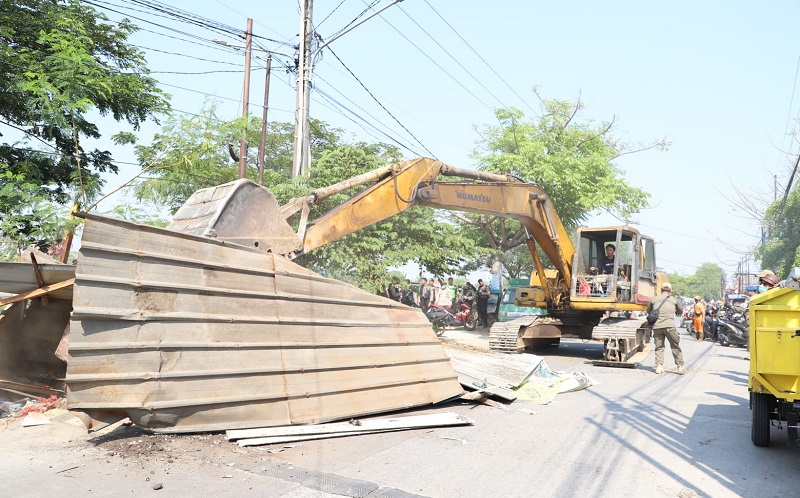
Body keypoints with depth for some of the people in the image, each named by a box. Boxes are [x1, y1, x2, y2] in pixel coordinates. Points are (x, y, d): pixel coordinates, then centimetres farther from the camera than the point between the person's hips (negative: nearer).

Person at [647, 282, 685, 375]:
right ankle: (680, 366, 11)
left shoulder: (653, 300, 12)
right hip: (669, 326, -1)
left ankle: (659, 366, 0)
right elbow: (680, 312, 25)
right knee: (675, 347, 9)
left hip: (656, 326, 2)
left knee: (659, 347, 10)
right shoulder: (674, 300, 11)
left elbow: (648, 311, 25)